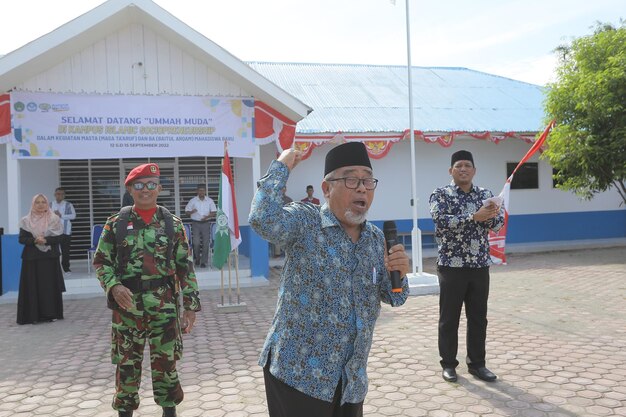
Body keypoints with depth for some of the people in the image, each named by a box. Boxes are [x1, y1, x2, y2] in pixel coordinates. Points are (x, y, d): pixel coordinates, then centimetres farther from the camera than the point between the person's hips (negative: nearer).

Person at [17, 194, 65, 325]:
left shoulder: (54, 219, 2)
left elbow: (59, 237, -2)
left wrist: (46, 240, -18)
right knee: (33, 286, -1)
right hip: (32, 258, 0)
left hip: (50, 257, 0)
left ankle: (51, 313, 8)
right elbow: (21, 239, 0)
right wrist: (34, 241, -17)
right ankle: (35, 315, 4)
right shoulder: (26, 221, 3)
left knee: (50, 285, 1)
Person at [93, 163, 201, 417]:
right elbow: (101, 261, 6)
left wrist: (191, 306, -2)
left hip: (164, 306, 0)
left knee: (165, 361, 8)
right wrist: (114, 286, -14)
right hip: (127, 305, 0)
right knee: (127, 363, 11)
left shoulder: (173, 224, 1)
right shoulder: (116, 224, 2)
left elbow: (185, 267, 2)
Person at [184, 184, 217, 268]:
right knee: (196, 243, -5)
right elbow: (187, 211, 5)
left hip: (206, 223, 1)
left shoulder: (210, 201, 3)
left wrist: (207, 216, -16)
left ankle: (203, 261, 6)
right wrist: (191, 212, -18)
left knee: (206, 243, -1)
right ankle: (197, 258, 20)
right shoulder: (193, 201, 2)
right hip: (196, 223, -1)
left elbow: (214, 212, 2)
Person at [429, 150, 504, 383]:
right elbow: (441, 220, -21)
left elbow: (498, 224, 1)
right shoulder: (440, 194, -4)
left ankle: (477, 363, 23)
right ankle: (448, 364, 18)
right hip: (451, 265, -4)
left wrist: (491, 215, -21)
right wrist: (474, 217, -27)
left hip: (480, 265, 4)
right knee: (449, 318, 5)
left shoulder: (485, 194, 9)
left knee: (478, 318, 10)